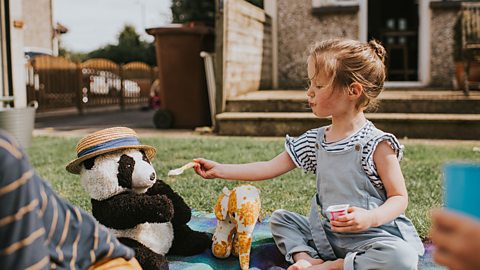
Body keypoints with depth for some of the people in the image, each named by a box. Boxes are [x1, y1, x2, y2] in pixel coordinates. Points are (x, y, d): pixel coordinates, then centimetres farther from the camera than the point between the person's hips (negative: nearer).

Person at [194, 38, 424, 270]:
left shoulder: (377, 144, -12)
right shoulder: (314, 141, 5)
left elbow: (399, 197, -9)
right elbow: (270, 168, 8)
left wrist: (371, 218, -28)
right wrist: (219, 170, 6)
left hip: (370, 237, -6)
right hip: (325, 235, 6)